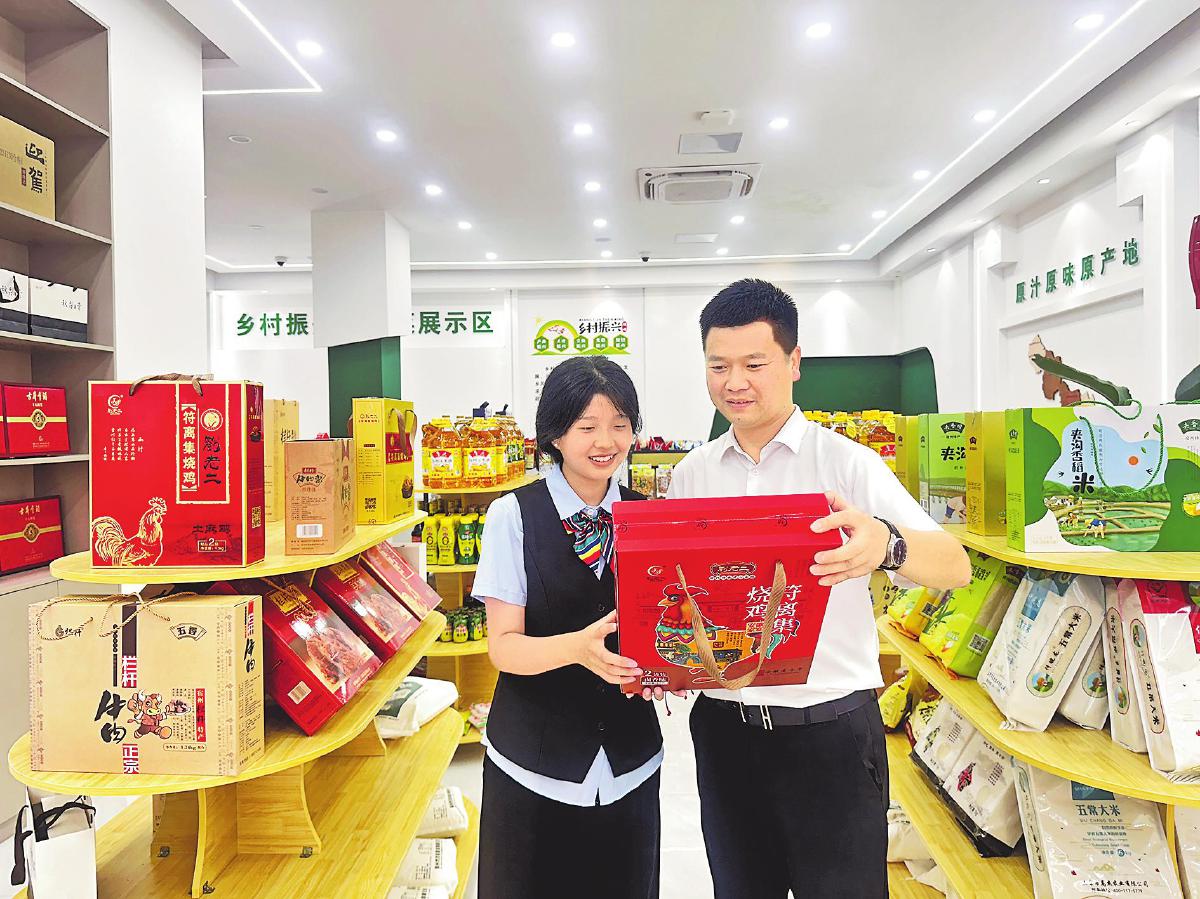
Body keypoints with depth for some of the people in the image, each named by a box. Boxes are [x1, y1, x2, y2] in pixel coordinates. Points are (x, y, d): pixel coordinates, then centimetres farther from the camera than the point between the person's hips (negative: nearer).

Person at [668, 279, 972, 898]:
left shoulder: (845, 462, -8)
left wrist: (885, 544, -37)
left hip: (829, 730, -3)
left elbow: (955, 567, -16)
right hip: (724, 726, 4)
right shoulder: (691, 474, 4)